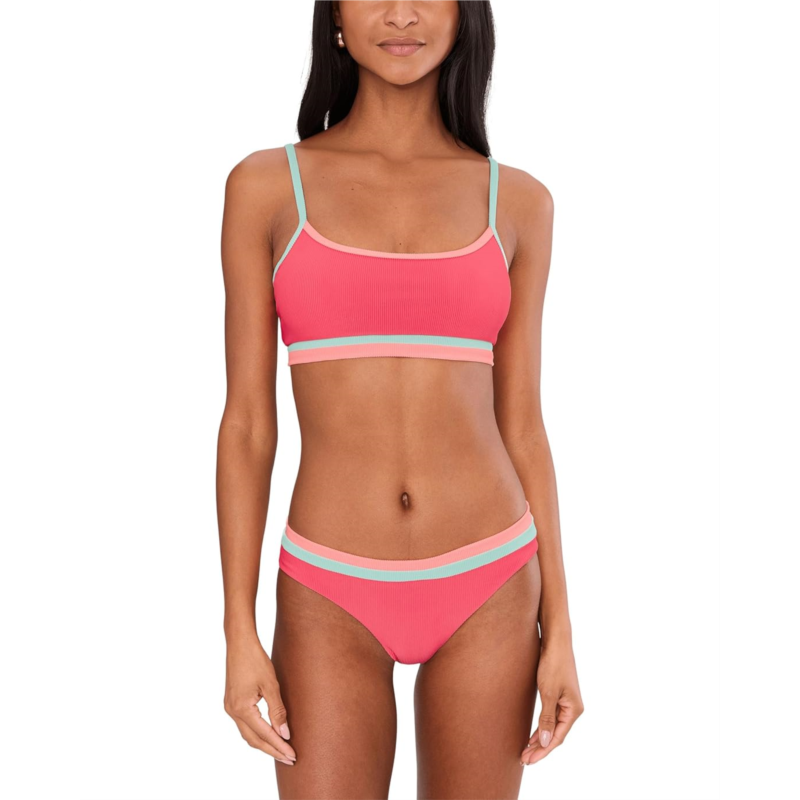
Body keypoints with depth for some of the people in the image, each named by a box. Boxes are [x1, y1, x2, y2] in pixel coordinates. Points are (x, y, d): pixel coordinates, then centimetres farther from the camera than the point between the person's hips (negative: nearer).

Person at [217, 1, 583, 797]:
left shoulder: (516, 202, 2)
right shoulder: (265, 187, -1)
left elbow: (522, 427, 4)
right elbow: (246, 423, -1)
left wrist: (558, 627, 2)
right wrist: (239, 632, -4)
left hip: (486, 590, 1)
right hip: (332, 600, -1)